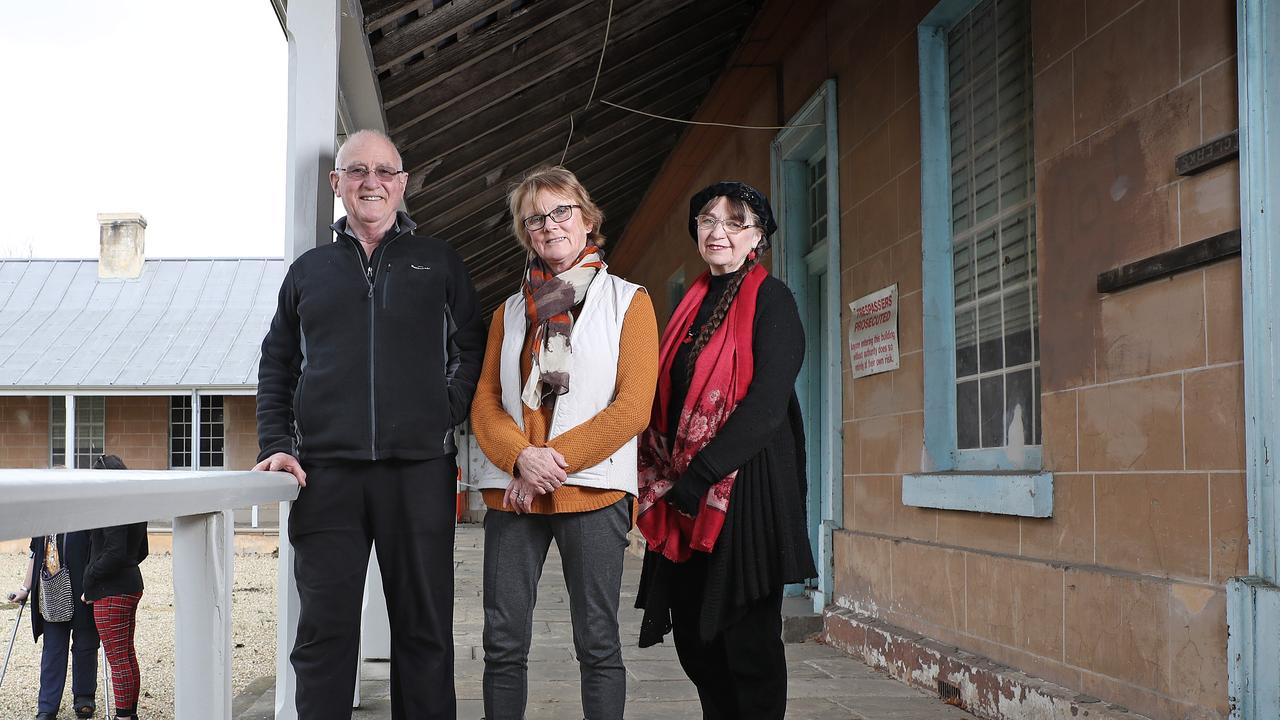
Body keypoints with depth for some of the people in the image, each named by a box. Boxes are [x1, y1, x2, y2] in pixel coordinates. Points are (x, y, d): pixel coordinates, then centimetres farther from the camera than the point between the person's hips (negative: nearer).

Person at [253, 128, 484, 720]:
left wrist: (449, 416, -3)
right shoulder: (309, 270, 16)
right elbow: (276, 366, 17)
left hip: (419, 471, -1)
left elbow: (471, 351, 11)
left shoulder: (439, 262, 13)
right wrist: (276, 443, 4)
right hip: (326, 472, 1)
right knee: (324, 631, 1)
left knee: (424, 629, 4)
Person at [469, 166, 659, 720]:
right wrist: (520, 458, -12)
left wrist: (556, 458, -13)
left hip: (592, 490, -3)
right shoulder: (510, 313, 17)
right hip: (511, 491, 3)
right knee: (503, 643, 2)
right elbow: (485, 403, 9)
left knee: (597, 643, 1)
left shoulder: (628, 302, 5)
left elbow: (633, 407, -5)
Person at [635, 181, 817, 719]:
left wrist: (699, 477, -18)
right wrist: (669, 479, 5)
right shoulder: (693, 303, 16)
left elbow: (768, 401, -15)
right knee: (693, 634, 10)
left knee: (747, 637, -2)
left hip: (745, 487, -7)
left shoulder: (769, 298, -4)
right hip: (685, 493, 7)